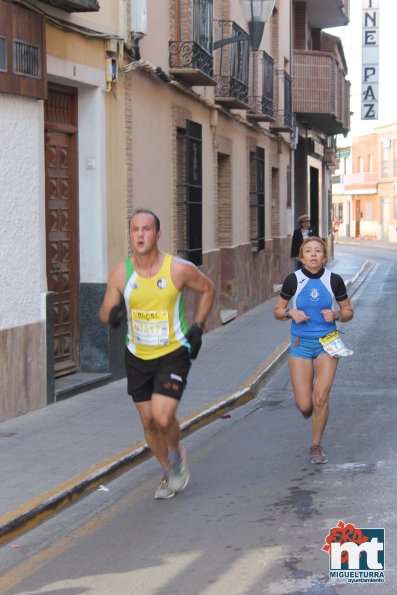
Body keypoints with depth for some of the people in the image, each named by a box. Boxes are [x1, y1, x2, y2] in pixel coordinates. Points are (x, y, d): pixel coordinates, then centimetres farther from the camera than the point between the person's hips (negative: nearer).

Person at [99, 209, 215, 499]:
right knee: (148, 421, 11)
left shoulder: (179, 269, -15)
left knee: (163, 417, -18)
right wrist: (112, 315, -25)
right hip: (137, 356, 4)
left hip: (174, 353, -3)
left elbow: (208, 289, 3)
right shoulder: (121, 273, -9)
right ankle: (170, 473, 35)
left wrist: (198, 326, -5)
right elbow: (105, 311, -1)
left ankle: (177, 454, 16)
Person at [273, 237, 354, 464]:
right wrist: (291, 313, -15)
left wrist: (336, 314, -14)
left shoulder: (334, 280, -4)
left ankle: (316, 446, 6)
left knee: (321, 395, -15)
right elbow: (277, 310, 6)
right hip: (300, 344, 0)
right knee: (304, 406, -4)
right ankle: (315, 413, 36)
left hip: (327, 343, 0)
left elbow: (348, 312, 7)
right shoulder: (293, 280, -5)